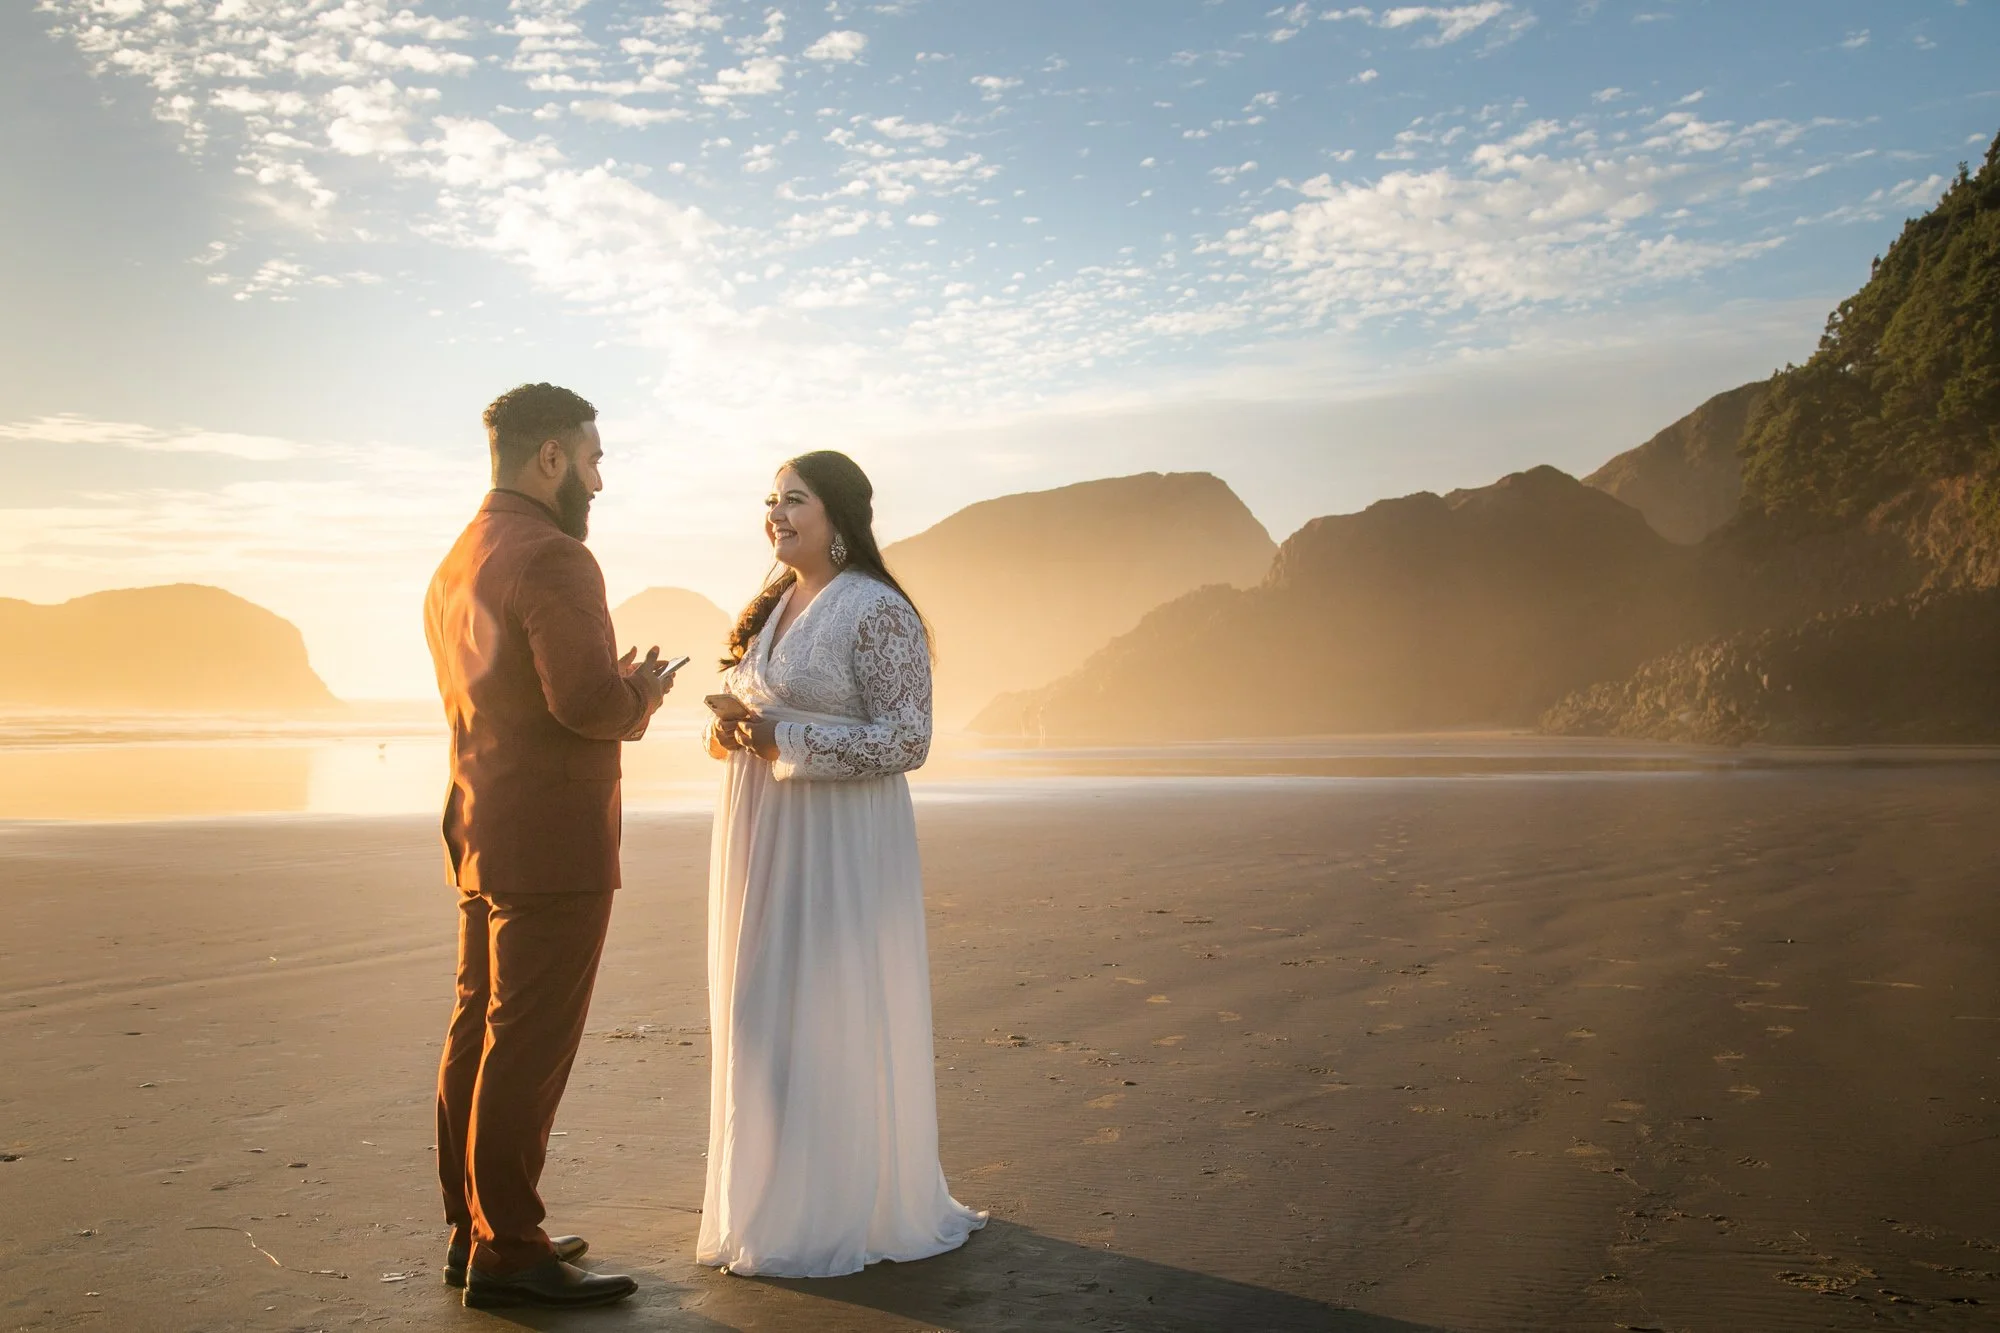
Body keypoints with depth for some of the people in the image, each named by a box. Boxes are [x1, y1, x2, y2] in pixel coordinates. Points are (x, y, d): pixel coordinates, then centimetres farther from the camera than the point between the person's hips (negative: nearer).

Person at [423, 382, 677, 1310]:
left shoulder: (455, 565, 16)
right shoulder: (552, 557, -16)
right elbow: (590, 702, -25)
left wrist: (618, 687, 13)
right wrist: (642, 691, -5)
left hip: (481, 838, 10)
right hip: (550, 842, -10)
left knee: (479, 1034, 14)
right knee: (528, 1049, -4)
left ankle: (473, 1230, 23)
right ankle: (507, 1254, 4)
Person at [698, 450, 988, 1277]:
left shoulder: (877, 611, -10)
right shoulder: (774, 607, 14)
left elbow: (906, 740, -15)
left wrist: (783, 741, -19)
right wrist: (729, 729, -1)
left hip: (838, 844, -8)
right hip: (761, 836, 8)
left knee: (832, 1018, -1)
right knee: (762, 1016, 11)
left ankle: (843, 1216, 13)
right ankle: (776, 1201, 24)